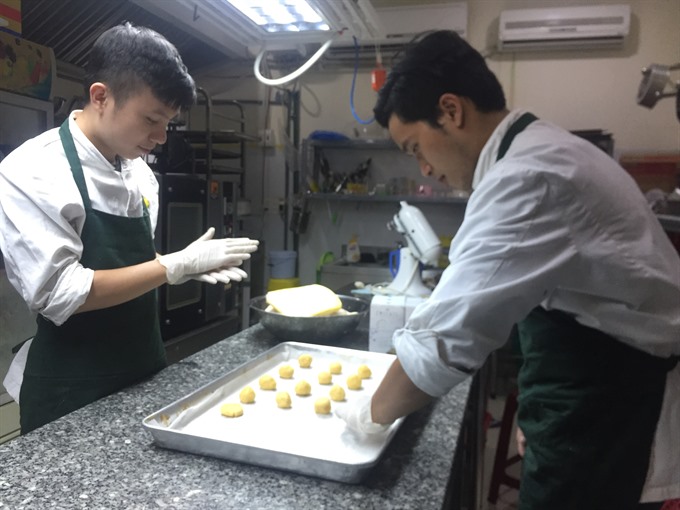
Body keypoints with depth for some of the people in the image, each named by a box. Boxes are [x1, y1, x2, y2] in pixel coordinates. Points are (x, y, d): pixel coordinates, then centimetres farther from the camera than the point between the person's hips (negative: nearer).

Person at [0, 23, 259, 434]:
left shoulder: (139, 170, 3)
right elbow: (60, 294, -24)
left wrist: (189, 266, -5)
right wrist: (177, 265, -22)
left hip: (146, 370, 7)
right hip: (72, 394, -7)